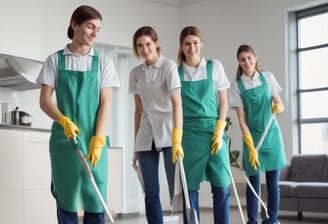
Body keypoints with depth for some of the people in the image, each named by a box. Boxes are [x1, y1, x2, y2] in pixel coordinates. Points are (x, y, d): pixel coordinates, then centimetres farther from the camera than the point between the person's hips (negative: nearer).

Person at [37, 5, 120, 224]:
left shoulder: (103, 62, 5)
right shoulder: (55, 60, 5)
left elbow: (105, 103, 0)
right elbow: (45, 100, 0)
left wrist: (98, 140, -11)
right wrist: (63, 120, -19)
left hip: (94, 139, 0)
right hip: (63, 138, 0)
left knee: (95, 197, 0)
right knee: (66, 197, 3)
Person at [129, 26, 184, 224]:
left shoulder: (169, 66, -7)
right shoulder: (136, 73, 10)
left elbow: (177, 103, -17)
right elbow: (139, 110, 14)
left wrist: (177, 139, -27)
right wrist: (136, 145, 13)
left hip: (168, 134, -5)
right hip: (146, 137, 5)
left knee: (177, 189, -5)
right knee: (151, 193, 5)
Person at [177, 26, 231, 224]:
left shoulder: (214, 66, 5)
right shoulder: (177, 72, 5)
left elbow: (223, 101, 5)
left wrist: (219, 131, -4)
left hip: (213, 130, 0)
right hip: (188, 133, 0)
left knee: (222, 187, -3)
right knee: (190, 188, 2)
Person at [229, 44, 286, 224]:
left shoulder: (267, 77, 3)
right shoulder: (236, 85, -4)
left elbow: (280, 104, 8)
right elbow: (241, 119, -8)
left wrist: (278, 107, -16)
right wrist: (251, 147, -16)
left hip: (272, 134, 2)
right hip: (252, 136, -2)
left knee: (273, 184, 5)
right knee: (254, 183, 1)